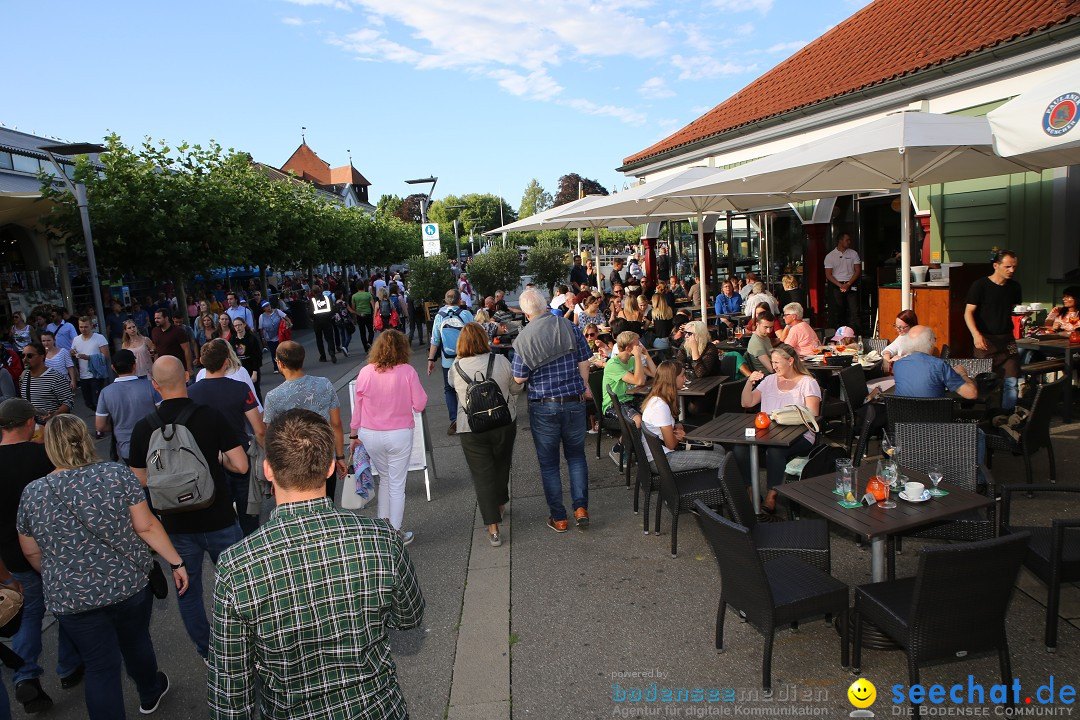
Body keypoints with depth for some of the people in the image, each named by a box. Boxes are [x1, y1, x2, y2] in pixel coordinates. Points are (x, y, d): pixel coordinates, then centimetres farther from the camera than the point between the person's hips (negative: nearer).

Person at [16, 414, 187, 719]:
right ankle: (150, 694, 48)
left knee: (100, 667, 11)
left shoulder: (31, 494, -4)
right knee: (136, 641, 24)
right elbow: (146, 526, -13)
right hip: (129, 583, 0)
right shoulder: (117, 474, -11)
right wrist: (176, 562, -5)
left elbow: (31, 552, 8)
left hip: (72, 598, 0)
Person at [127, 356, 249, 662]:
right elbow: (241, 465, -16)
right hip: (219, 520, -1)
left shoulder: (143, 428, -8)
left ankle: (205, 648, 33)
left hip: (178, 525, 2)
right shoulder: (211, 416, -16)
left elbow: (141, 479, 1)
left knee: (187, 591, 20)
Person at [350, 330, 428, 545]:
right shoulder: (407, 371, -13)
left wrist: (354, 435, 12)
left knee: (384, 479, 23)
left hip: (370, 436, 3)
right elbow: (419, 405, -8)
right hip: (399, 435, -3)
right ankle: (395, 533, 19)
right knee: (397, 484, 10)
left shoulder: (365, 372, -6)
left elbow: (357, 407, 1)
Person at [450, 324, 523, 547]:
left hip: (472, 429, -1)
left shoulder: (456, 368, -8)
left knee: (482, 474, 5)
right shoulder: (500, 361, -9)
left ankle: (493, 529, 3)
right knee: (501, 466, 23)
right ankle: (499, 505, 44)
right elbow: (517, 388, 2)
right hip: (504, 423, 1)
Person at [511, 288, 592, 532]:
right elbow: (584, 362, 0)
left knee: (549, 463, 11)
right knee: (576, 455, 20)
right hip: (574, 402, 2)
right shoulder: (570, 327, -6)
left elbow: (519, 378, -9)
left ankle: (559, 518, 17)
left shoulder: (523, 338, -11)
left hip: (543, 407, -2)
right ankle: (581, 507, 11)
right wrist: (584, 387, 17)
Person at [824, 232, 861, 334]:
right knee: (836, 311, -4)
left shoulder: (853, 254, 9)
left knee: (854, 310, -5)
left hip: (851, 286, 2)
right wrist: (840, 285, -12)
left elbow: (858, 271, 5)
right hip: (836, 285, -2)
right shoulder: (830, 256, 2)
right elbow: (828, 275, -2)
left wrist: (848, 284, -8)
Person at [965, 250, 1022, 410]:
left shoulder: (1014, 287, 11)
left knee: (1012, 381, -2)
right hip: (985, 339, -4)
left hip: (1007, 339, 5)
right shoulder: (980, 285, -6)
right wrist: (976, 334, -22)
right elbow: (968, 312, -10)